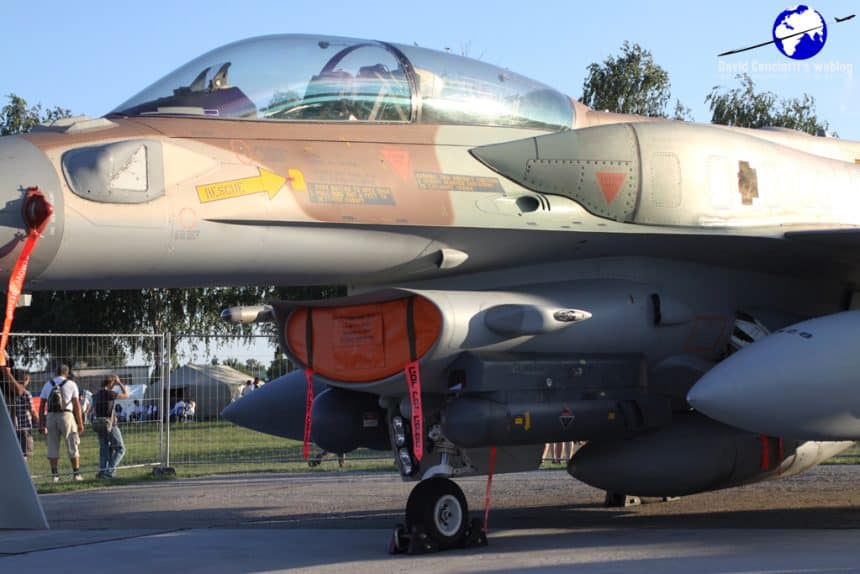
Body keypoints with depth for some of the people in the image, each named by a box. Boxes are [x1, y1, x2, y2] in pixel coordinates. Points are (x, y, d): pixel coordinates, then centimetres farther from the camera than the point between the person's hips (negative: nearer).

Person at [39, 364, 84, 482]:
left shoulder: (47, 385, 11)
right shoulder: (71, 384, 3)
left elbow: (41, 406, 6)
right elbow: (77, 405, -2)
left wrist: (41, 425, 9)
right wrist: (80, 423, 0)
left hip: (51, 416, 2)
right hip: (66, 415, -2)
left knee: (53, 447, 7)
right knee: (72, 446, 4)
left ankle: (54, 475, 6)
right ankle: (76, 474, 3)